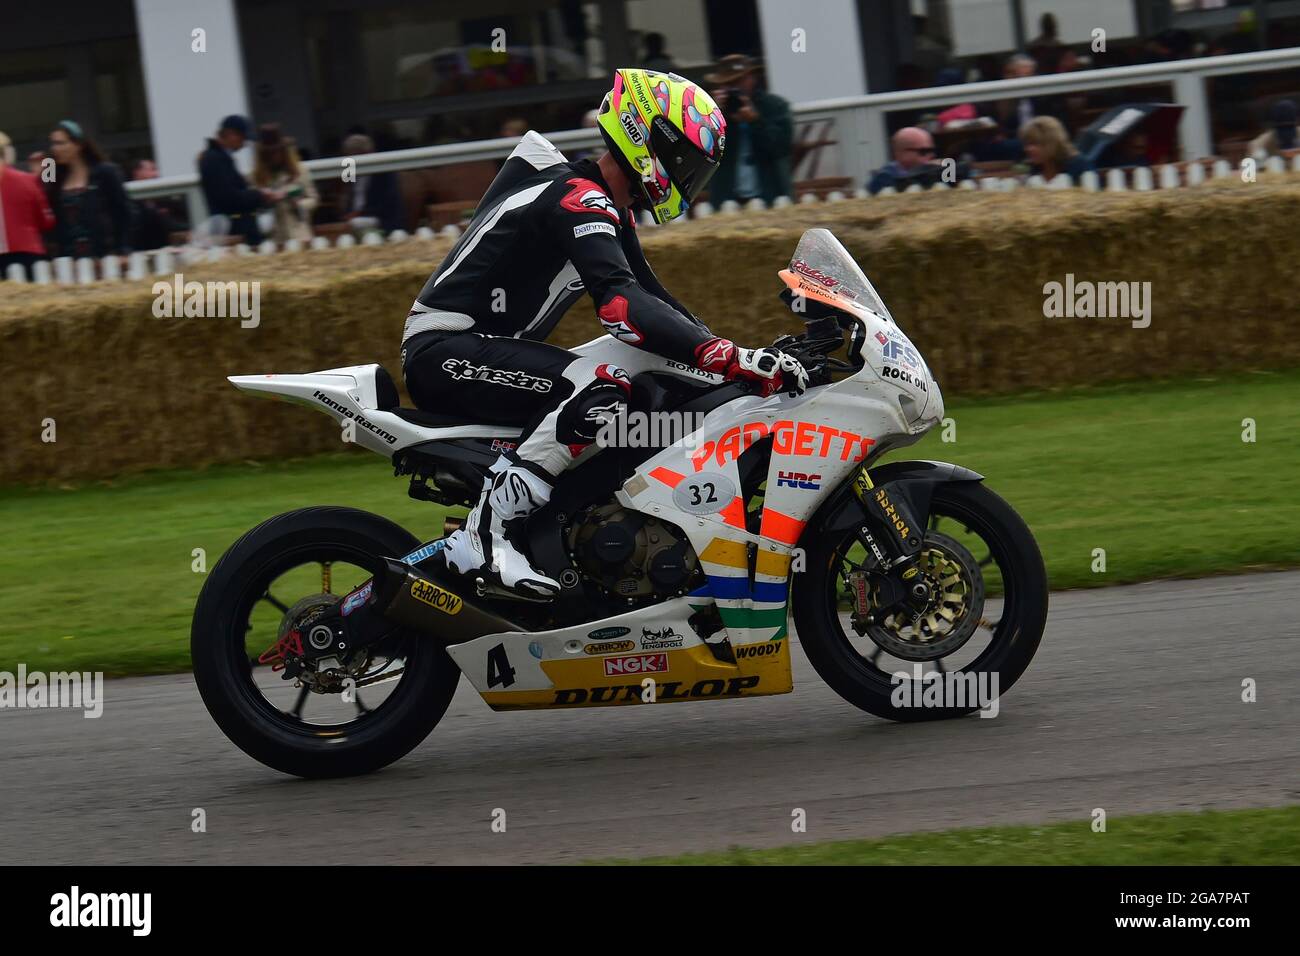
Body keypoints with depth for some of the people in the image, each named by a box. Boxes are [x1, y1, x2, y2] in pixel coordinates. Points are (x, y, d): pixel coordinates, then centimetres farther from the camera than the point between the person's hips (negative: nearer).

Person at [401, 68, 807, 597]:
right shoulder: (577, 199, -19)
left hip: (491, 346, 11)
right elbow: (620, 304, -33)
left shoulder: (610, 210, 15)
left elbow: (652, 297, 20)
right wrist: (732, 359, -38)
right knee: (600, 388, -32)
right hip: (445, 350, -11)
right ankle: (485, 532, -33)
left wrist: (744, 356, 9)